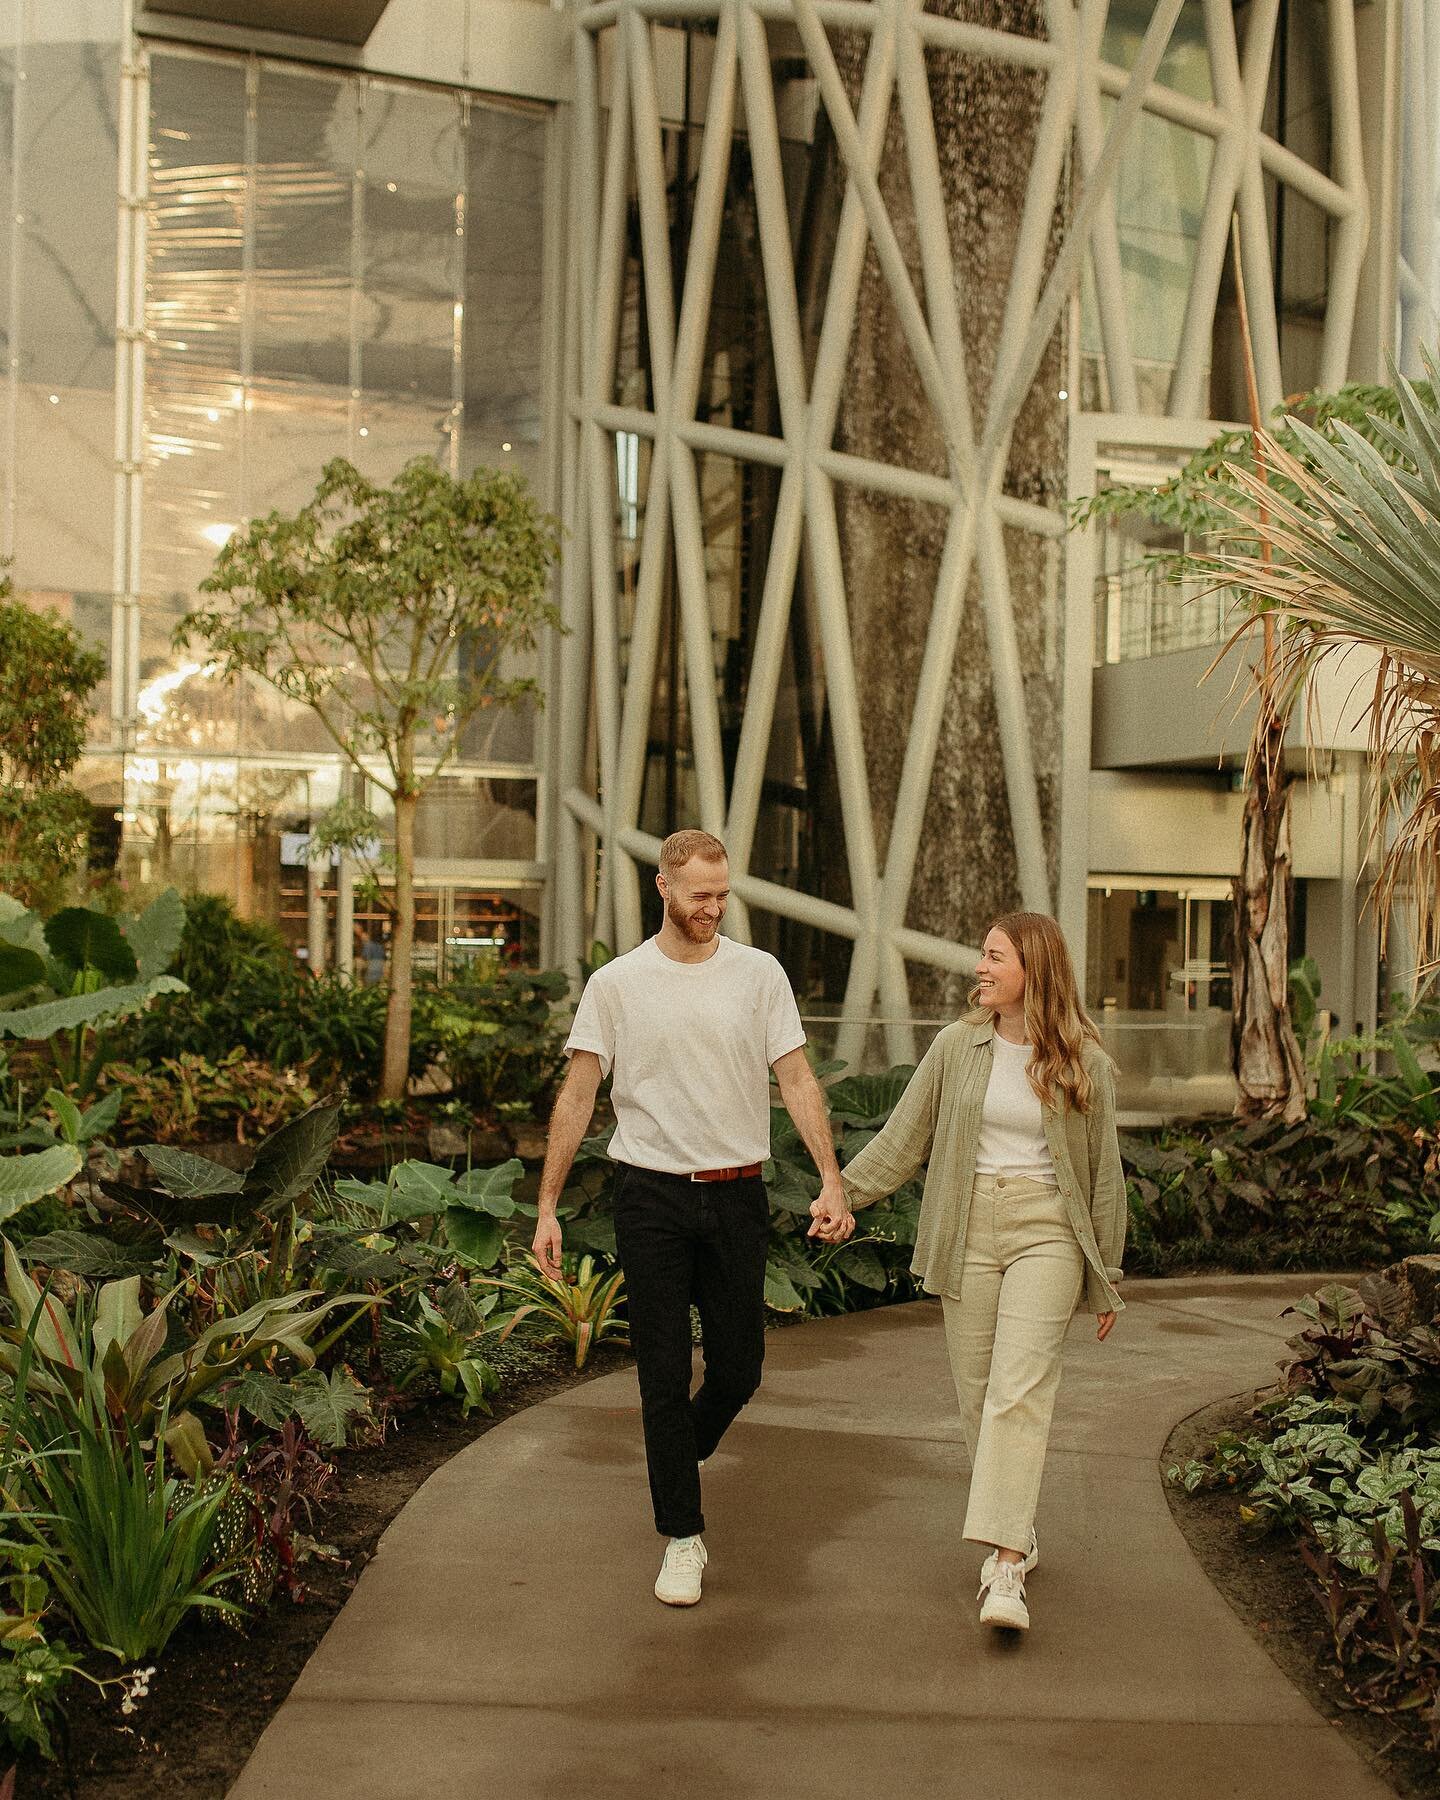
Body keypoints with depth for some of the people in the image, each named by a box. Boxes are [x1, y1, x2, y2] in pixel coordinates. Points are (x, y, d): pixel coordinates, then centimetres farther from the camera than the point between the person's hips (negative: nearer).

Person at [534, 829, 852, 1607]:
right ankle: (682, 1538, 14)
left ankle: (683, 1451, 41)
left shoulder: (759, 974, 2)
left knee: (738, 1369, 9)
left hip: (737, 1195, 2)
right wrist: (547, 1208, -4)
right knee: (665, 1375, 2)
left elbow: (797, 1080, 0)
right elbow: (577, 1096, 0)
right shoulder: (616, 983, -1)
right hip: (652, 1198, -1)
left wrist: (831, 1179, -12)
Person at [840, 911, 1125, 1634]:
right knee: (977, 1393, 6)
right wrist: (845, 1190, -6)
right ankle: (1015, 1535, 24)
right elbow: (905, 1136, 7)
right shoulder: (958, 1046, 5)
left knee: (1018, 1392, -15)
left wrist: (1106, 1279, 9)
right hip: (968, 1231, 3)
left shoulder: (1085, 1063, 1)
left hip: (1047, 1232, -3)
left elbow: (1103, 1173, 7)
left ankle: (1006, 1571, -18)